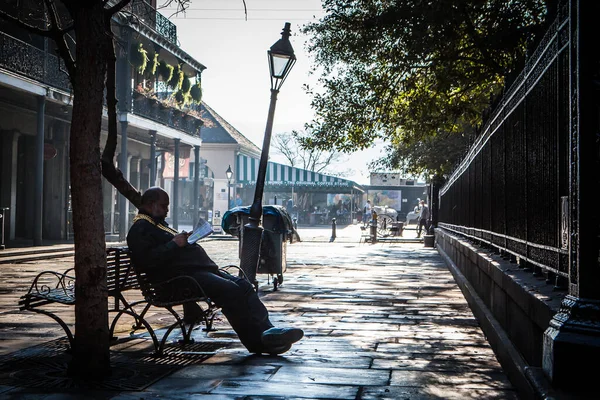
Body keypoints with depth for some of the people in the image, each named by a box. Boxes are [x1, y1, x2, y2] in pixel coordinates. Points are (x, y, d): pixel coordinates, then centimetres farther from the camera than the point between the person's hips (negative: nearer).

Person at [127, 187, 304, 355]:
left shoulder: (159, 224, 31)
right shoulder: (140, 228, -1)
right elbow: (145, 260, -18)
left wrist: (185, 239, 16)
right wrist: (174, 244, -16)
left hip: (198, 268, 11)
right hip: (182, 276, -11)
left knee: (243, 285, -6)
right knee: (230, 291, -26)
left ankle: (266, 330, -16)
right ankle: (258, 342, -24)